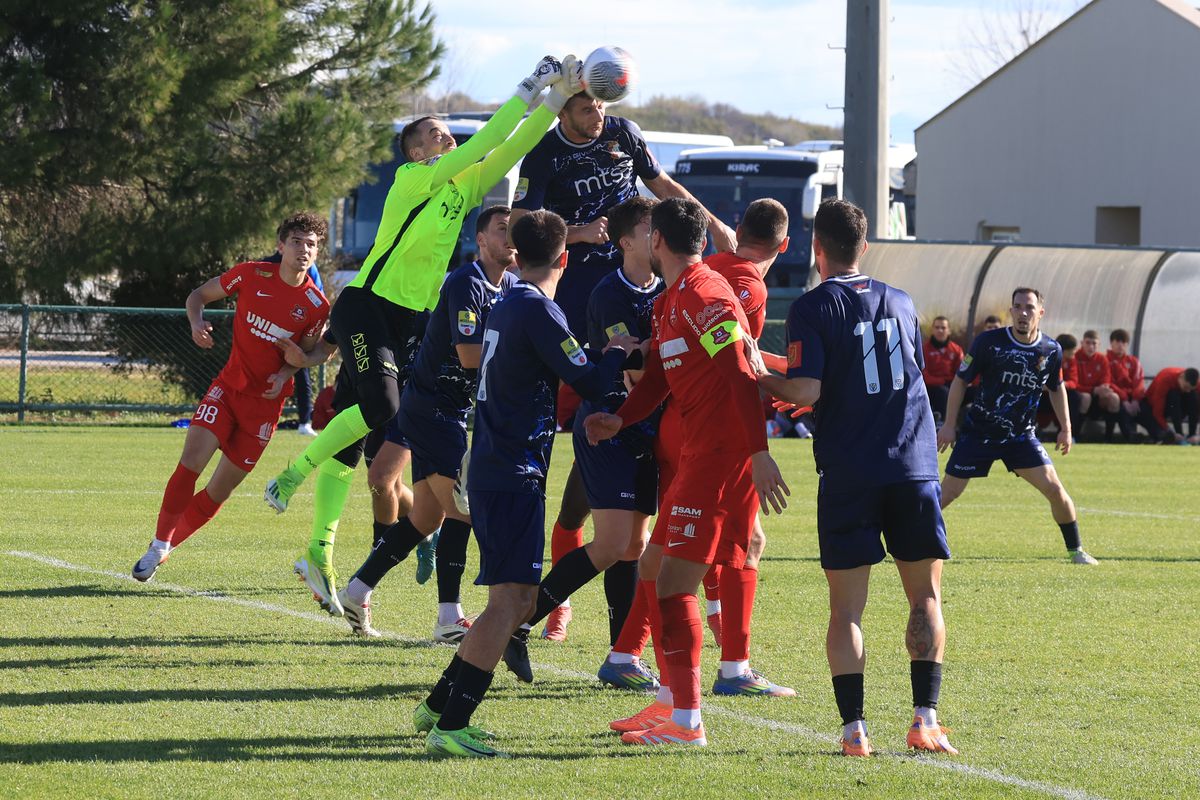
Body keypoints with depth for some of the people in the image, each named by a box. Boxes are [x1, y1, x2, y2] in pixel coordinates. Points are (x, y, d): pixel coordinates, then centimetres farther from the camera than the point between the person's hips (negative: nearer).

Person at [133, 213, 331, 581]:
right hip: (228, 385, 0)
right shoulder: (254, 274, -7)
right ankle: (158, 544, -6)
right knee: (192, 461, -20)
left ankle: (165, 545, 23)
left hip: (265, 402, 0)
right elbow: (199, 295, 5)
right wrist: (197, 324, -16)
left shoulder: (316, 306, -7)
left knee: (219, 492, 4)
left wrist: (284, 374, -13)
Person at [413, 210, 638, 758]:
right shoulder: (538, 310, -13)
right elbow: (589, 383, -13)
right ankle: (450, 726, -17)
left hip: (492, 471, 10)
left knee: (517, 599, 15)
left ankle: (438, 707, 18)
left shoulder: (507, 305, 16)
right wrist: (617, 352, 6)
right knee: (510, 599, -12)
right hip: (515, 475, -10)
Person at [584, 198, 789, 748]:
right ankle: (672, 702, 24)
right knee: (653, 569, 17)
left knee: (674, 583, -11)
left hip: (722, 455, -11)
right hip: (696, 454, 11)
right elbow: (658, 376, 17)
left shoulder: (705, 296, -14)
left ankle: (687, 723, -10)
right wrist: (621, 419, -1)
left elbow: (741, 377, -21)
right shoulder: (671, 301, 18)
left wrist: (758, 453, -27)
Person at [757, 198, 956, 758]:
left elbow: (806, 391, -14)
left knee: (846, 607, 1)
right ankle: (925, 719, 1)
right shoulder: (900, 302, 13)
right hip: (913, 465, 3)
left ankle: (853, 727, -8)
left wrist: (763, 380, 6)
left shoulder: (812, 308, -4)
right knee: (925, 596, 10)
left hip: (848, 474, -3)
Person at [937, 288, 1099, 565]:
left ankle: (1075, 550, 9)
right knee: (947, 493, -5)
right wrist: (948, 425, -4)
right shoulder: (988, 342, -14)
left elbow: (1056, 387, 15)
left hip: (1022, 436, 2)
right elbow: (960, 380, -4)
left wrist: (1065, 428, 13)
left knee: (1054, 488, -8)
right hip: (978, 434, -2)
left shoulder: (1051, 350, -5)